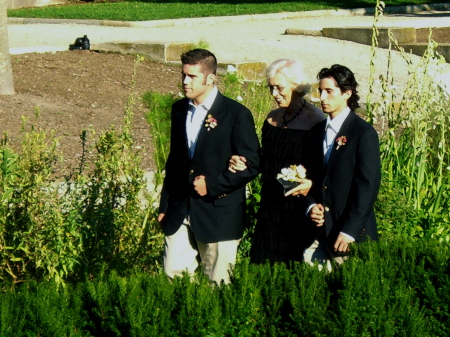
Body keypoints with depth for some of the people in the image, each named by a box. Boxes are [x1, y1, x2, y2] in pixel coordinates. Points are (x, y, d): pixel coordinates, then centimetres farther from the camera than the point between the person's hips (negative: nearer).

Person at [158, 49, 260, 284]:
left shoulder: (236, 114, -7)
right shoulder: (179, 110, 11)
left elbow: (251, 166, -8)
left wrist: (212, 185, -14)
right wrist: (164, 206, 15)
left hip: (219, 214, -5)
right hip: (180, 213, 5)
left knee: (217, 283, 1)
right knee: (173, 274, 0)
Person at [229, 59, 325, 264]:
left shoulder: (315, 120, -9)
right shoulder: (272, 119, 11)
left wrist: (309, 185, -26)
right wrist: (242, 164, -1)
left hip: (299, 209, -6)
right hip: (270, 207, 6)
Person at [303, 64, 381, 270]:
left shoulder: (364, 133, -7)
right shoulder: (318, 131, 14)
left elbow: (368, 185, -12)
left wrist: (349, 231, -16)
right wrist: (311, 205, -1)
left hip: (352, 234, -6)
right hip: (319, 231, 6)